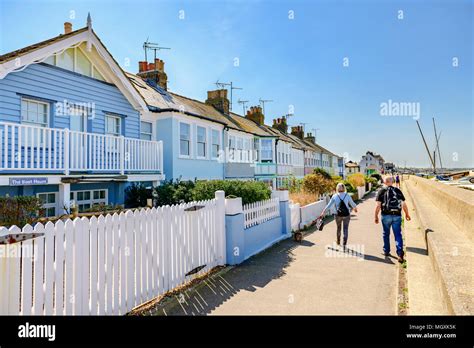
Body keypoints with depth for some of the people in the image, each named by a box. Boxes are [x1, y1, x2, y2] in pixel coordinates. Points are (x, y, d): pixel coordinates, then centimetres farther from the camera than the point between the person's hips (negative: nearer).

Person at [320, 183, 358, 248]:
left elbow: (329, 205, -7)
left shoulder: (334, 196, -4)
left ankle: (338, 241, 40)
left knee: (338, 228, 21)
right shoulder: (347, 196, -3)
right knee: (345, 229, 5)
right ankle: (344, 244, 0)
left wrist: (323, 213, -6)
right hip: (346, 215, -1)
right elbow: (352, 204, 9)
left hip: (338, 215, 1)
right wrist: (355, 208, 31)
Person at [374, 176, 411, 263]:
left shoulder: (382, 191, -1)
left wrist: (376, 216, 2)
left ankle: (386, 251, 28)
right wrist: (407, 214, 19)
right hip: (397, 216, 1)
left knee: (386, 234, 15)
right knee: (398, 235, 4)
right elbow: (404, 204, 5)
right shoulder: (398, 191, 5)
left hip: (386, 215, -1)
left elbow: (378, 205, -5)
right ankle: (400, 253, -7)